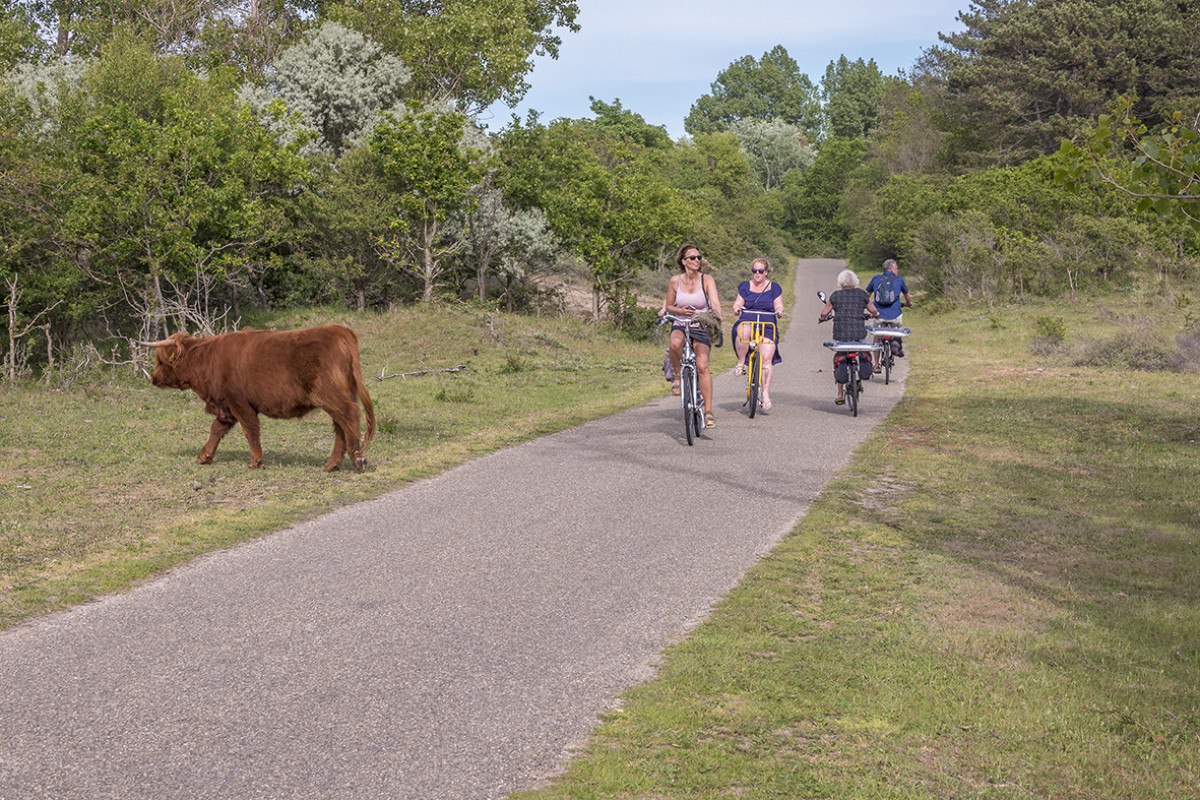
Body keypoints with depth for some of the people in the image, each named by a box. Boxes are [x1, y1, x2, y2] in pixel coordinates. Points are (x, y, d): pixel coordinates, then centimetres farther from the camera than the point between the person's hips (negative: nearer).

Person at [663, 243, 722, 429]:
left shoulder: (706, 279, -6)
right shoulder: (675, 280, -2)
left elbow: (715, 302, -19)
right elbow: (669, 306, 10)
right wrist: (680, 311, -12)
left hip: (701, 328, 0)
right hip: (680, 325, 1)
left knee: (702, 366, -19)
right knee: (675, 343, -37)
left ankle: (708, 412, -13)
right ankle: (678, 376, -10)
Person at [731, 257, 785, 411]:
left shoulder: (774, 287, 13)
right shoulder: (745, 286, 15)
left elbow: (778, 306, 9)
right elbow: (738, 303, 12)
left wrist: (779, 311, -15)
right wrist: (736, 308, -12)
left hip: (767, 327, 0)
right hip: (747, 322, 0)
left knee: (766, 360, -14)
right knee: (744, 331, -39)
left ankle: (766, 394, -10)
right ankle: (741, 362, -19)